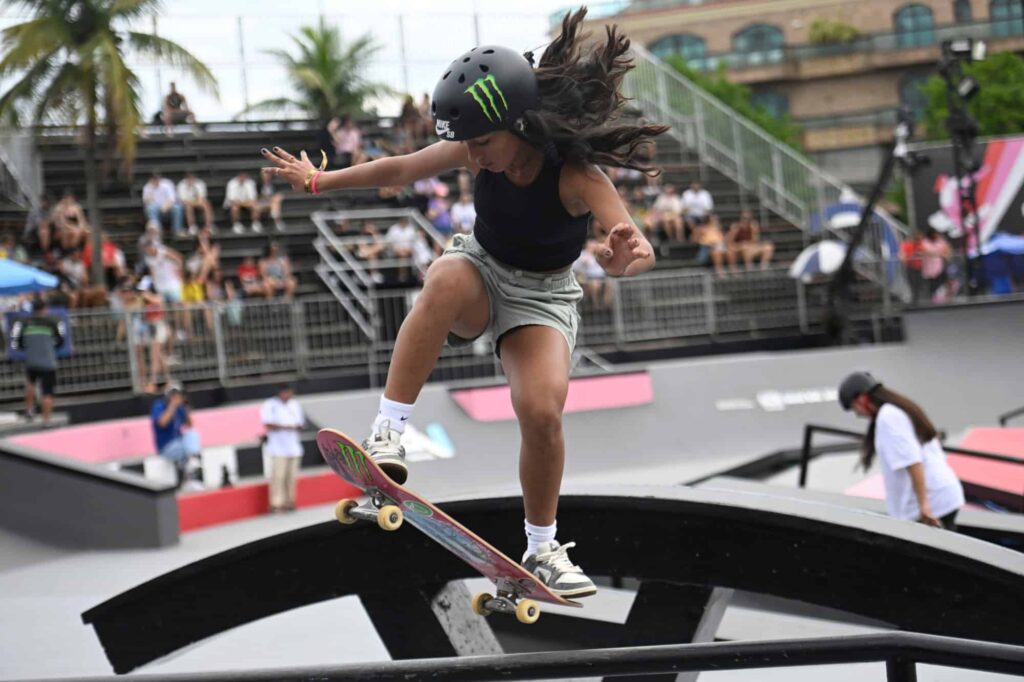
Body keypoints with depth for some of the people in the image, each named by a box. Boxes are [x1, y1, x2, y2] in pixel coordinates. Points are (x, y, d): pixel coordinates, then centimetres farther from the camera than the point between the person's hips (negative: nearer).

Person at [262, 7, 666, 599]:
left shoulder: (575, 175, -30)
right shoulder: (482, 148, -17)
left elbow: (642, 248, -44)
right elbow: (400, 170, 1)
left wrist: (625, 259, -69)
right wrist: (318, 180, 9)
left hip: (543, 294, -2)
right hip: (481, 271, 2)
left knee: (543, 411, -24)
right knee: (447, 279, -36)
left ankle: (543, 550, 1)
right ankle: (389, 434, -35)